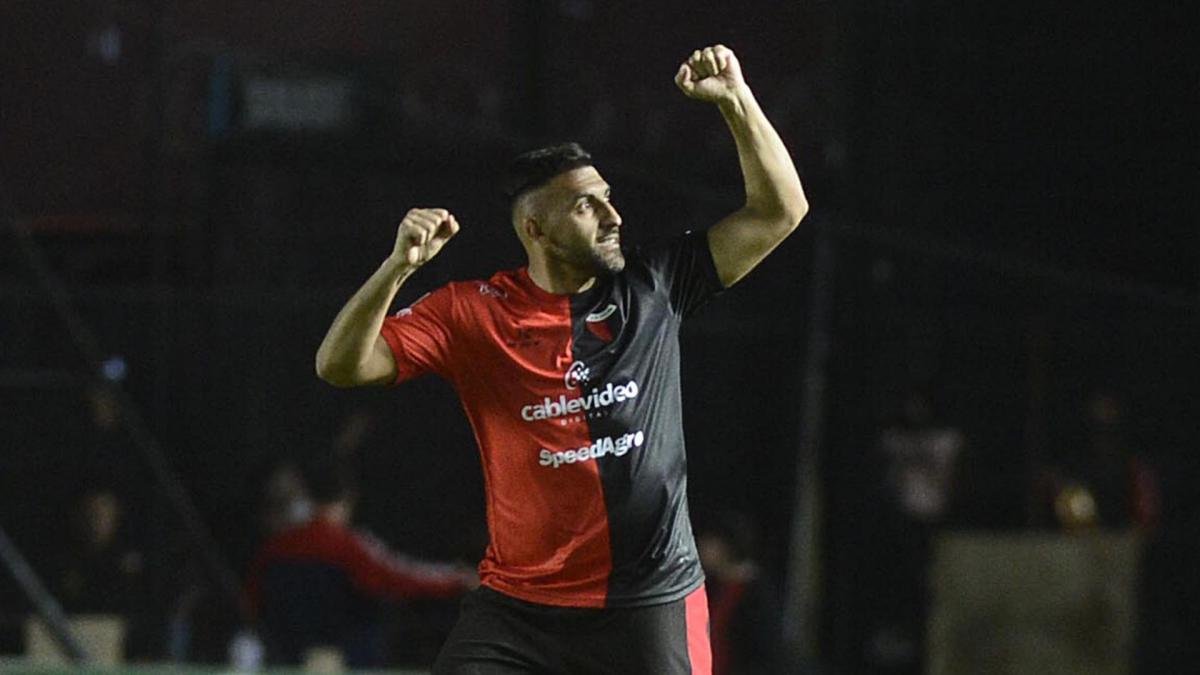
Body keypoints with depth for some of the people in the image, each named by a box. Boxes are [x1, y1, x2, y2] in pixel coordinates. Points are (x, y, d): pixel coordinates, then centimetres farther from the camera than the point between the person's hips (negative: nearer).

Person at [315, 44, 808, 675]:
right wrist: (399, 266, -22)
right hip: (517, 607, -1)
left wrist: (735, 98, -2)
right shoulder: (471, 313, -1)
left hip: (652, 609, 1)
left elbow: (779, 211, 9)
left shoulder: (653, 289, 5)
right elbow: (341, 365, -6)